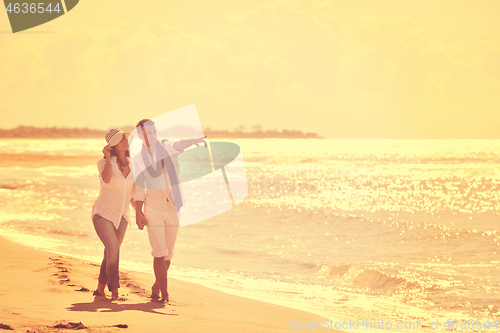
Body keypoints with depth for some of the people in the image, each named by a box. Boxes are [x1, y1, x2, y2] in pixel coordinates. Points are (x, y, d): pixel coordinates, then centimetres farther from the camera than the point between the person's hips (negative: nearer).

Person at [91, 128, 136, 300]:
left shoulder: (132, 165, 3)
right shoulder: (104, 163, -11)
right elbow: (106, 179, -35)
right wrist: (108, 157, -29)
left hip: (121, 216, 6)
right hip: (103, 213, -6)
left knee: (111, 254, 11)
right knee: (114, 250, -19)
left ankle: (100, 289, 26)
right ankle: (114, 292, -14)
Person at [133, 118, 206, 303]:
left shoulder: (167, 148, 2)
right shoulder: (139, 159, 2)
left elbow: (179, 145, -22)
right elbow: (139, 189, 5)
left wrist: (194, 140, -45)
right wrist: (138, 213, -4)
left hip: (172, 208, 2)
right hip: (153, 209, -2)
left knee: (168, 254, 9)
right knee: (160, 253, -12)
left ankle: (156, 287, 29)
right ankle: (164, 293, -9)